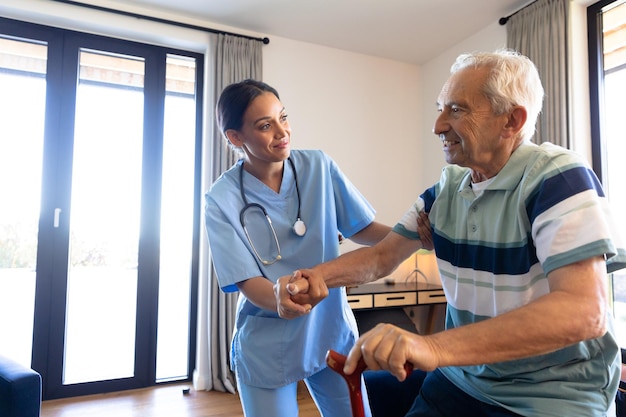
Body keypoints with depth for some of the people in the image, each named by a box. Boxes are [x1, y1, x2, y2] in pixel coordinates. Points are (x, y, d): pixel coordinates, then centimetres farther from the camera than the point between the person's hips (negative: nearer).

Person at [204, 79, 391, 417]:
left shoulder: (319, 167, -8)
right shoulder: (223, 199, -15)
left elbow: (361, 229, -4)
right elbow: (249, 284, -18)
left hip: (333, 332, 3)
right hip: (267, 347, -2)